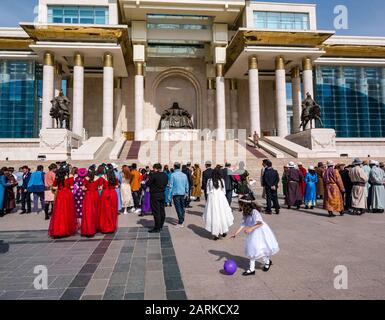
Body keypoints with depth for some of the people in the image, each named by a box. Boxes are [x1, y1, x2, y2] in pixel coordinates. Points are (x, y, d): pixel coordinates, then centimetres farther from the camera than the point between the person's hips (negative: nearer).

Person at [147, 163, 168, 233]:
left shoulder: (153, 175, -16)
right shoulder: (165, 175, 6)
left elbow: (148, 184, -12)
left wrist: (148, 180, 7)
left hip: (155, 195, -7)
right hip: (162, 195, 7)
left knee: (156, 211, -4)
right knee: (162, 211, 12)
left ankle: (157, 228, -1)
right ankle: (161, 226, 22)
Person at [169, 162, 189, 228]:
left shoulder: (173, 175, -8)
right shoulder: (184, 175, 6)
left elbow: (171, 186, -7)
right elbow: (187, 185, 11)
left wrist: (170, 195, -3)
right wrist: (186, 193, 21)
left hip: (176, 193, -5)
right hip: (182, 193, 5)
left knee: (178, 208, -3)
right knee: (182, 207, 15)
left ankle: (180, 223, -6)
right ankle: (182, 220, 22)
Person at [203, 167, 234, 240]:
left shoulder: (209, 181, -2)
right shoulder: (222, 180, -3)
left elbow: (208, 192, 2)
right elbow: (224, 191, 2)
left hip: (212, 198, 0)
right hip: (220, 198, 0)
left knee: (213, 215, 4)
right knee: (222, 214, 12)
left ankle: (215, 233, 5)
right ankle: (223, 231, 19)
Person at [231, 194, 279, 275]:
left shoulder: (254, 212, -26)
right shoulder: (246, 214, -1)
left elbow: (260, 223, -37)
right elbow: (243, 225, 2)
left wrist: (251, 228, -48)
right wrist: (235, 234, -2)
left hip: (260, 233, -8)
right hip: (253, 235, 8)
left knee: (260, 249, 2)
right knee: (251, 251, 10)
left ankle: (267, 262, 33)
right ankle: (252, 269, 20)